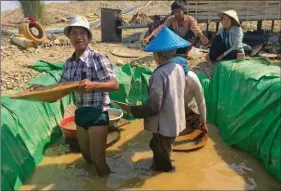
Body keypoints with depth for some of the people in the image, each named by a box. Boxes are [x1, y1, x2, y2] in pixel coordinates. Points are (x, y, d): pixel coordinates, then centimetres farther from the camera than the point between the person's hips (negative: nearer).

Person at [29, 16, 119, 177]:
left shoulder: (98, 58, -14)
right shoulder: (69, 63, 5)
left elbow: (115, 85, -18)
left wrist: (93, 85, -34)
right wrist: (42, 88, -4)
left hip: (97, 113, -6)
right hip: (80, 113, 6)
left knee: (98, 158, 4)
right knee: (86, 155, 22)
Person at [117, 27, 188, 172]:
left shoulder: (160, 74, -27)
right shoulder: (179, 68, -1)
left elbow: (153, 107, -29)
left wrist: (132, 109, -15)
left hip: (164, 125, -8)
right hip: (176, 121, 8)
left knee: (161, 160, 18)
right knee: (164, 150, 31)